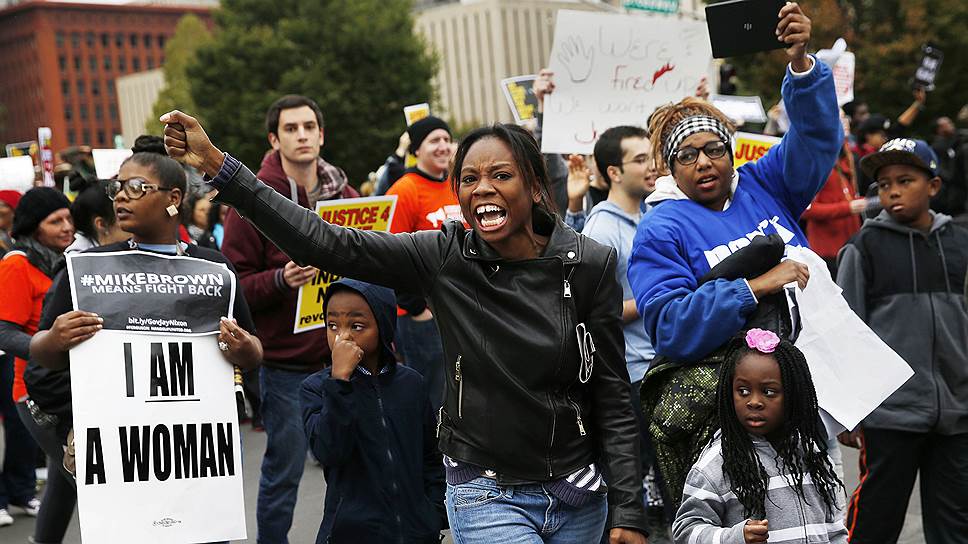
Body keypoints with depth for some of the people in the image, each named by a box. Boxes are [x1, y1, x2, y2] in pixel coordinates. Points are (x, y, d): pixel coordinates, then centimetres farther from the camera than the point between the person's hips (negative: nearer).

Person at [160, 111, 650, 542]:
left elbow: (612, 394, -3)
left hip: (578, 495, 1)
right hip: (485, 493, -1)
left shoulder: (590, 264, -7)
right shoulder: (445, 257, -7)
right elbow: (328, 244, -13)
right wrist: (219, 167, -20)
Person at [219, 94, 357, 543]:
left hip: (343, 353, 5)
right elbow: (234, 284, -7)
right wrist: (281, 280, -24)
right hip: (285, 362, -4)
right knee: (284, 471, 2)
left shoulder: (345, 194, 9)